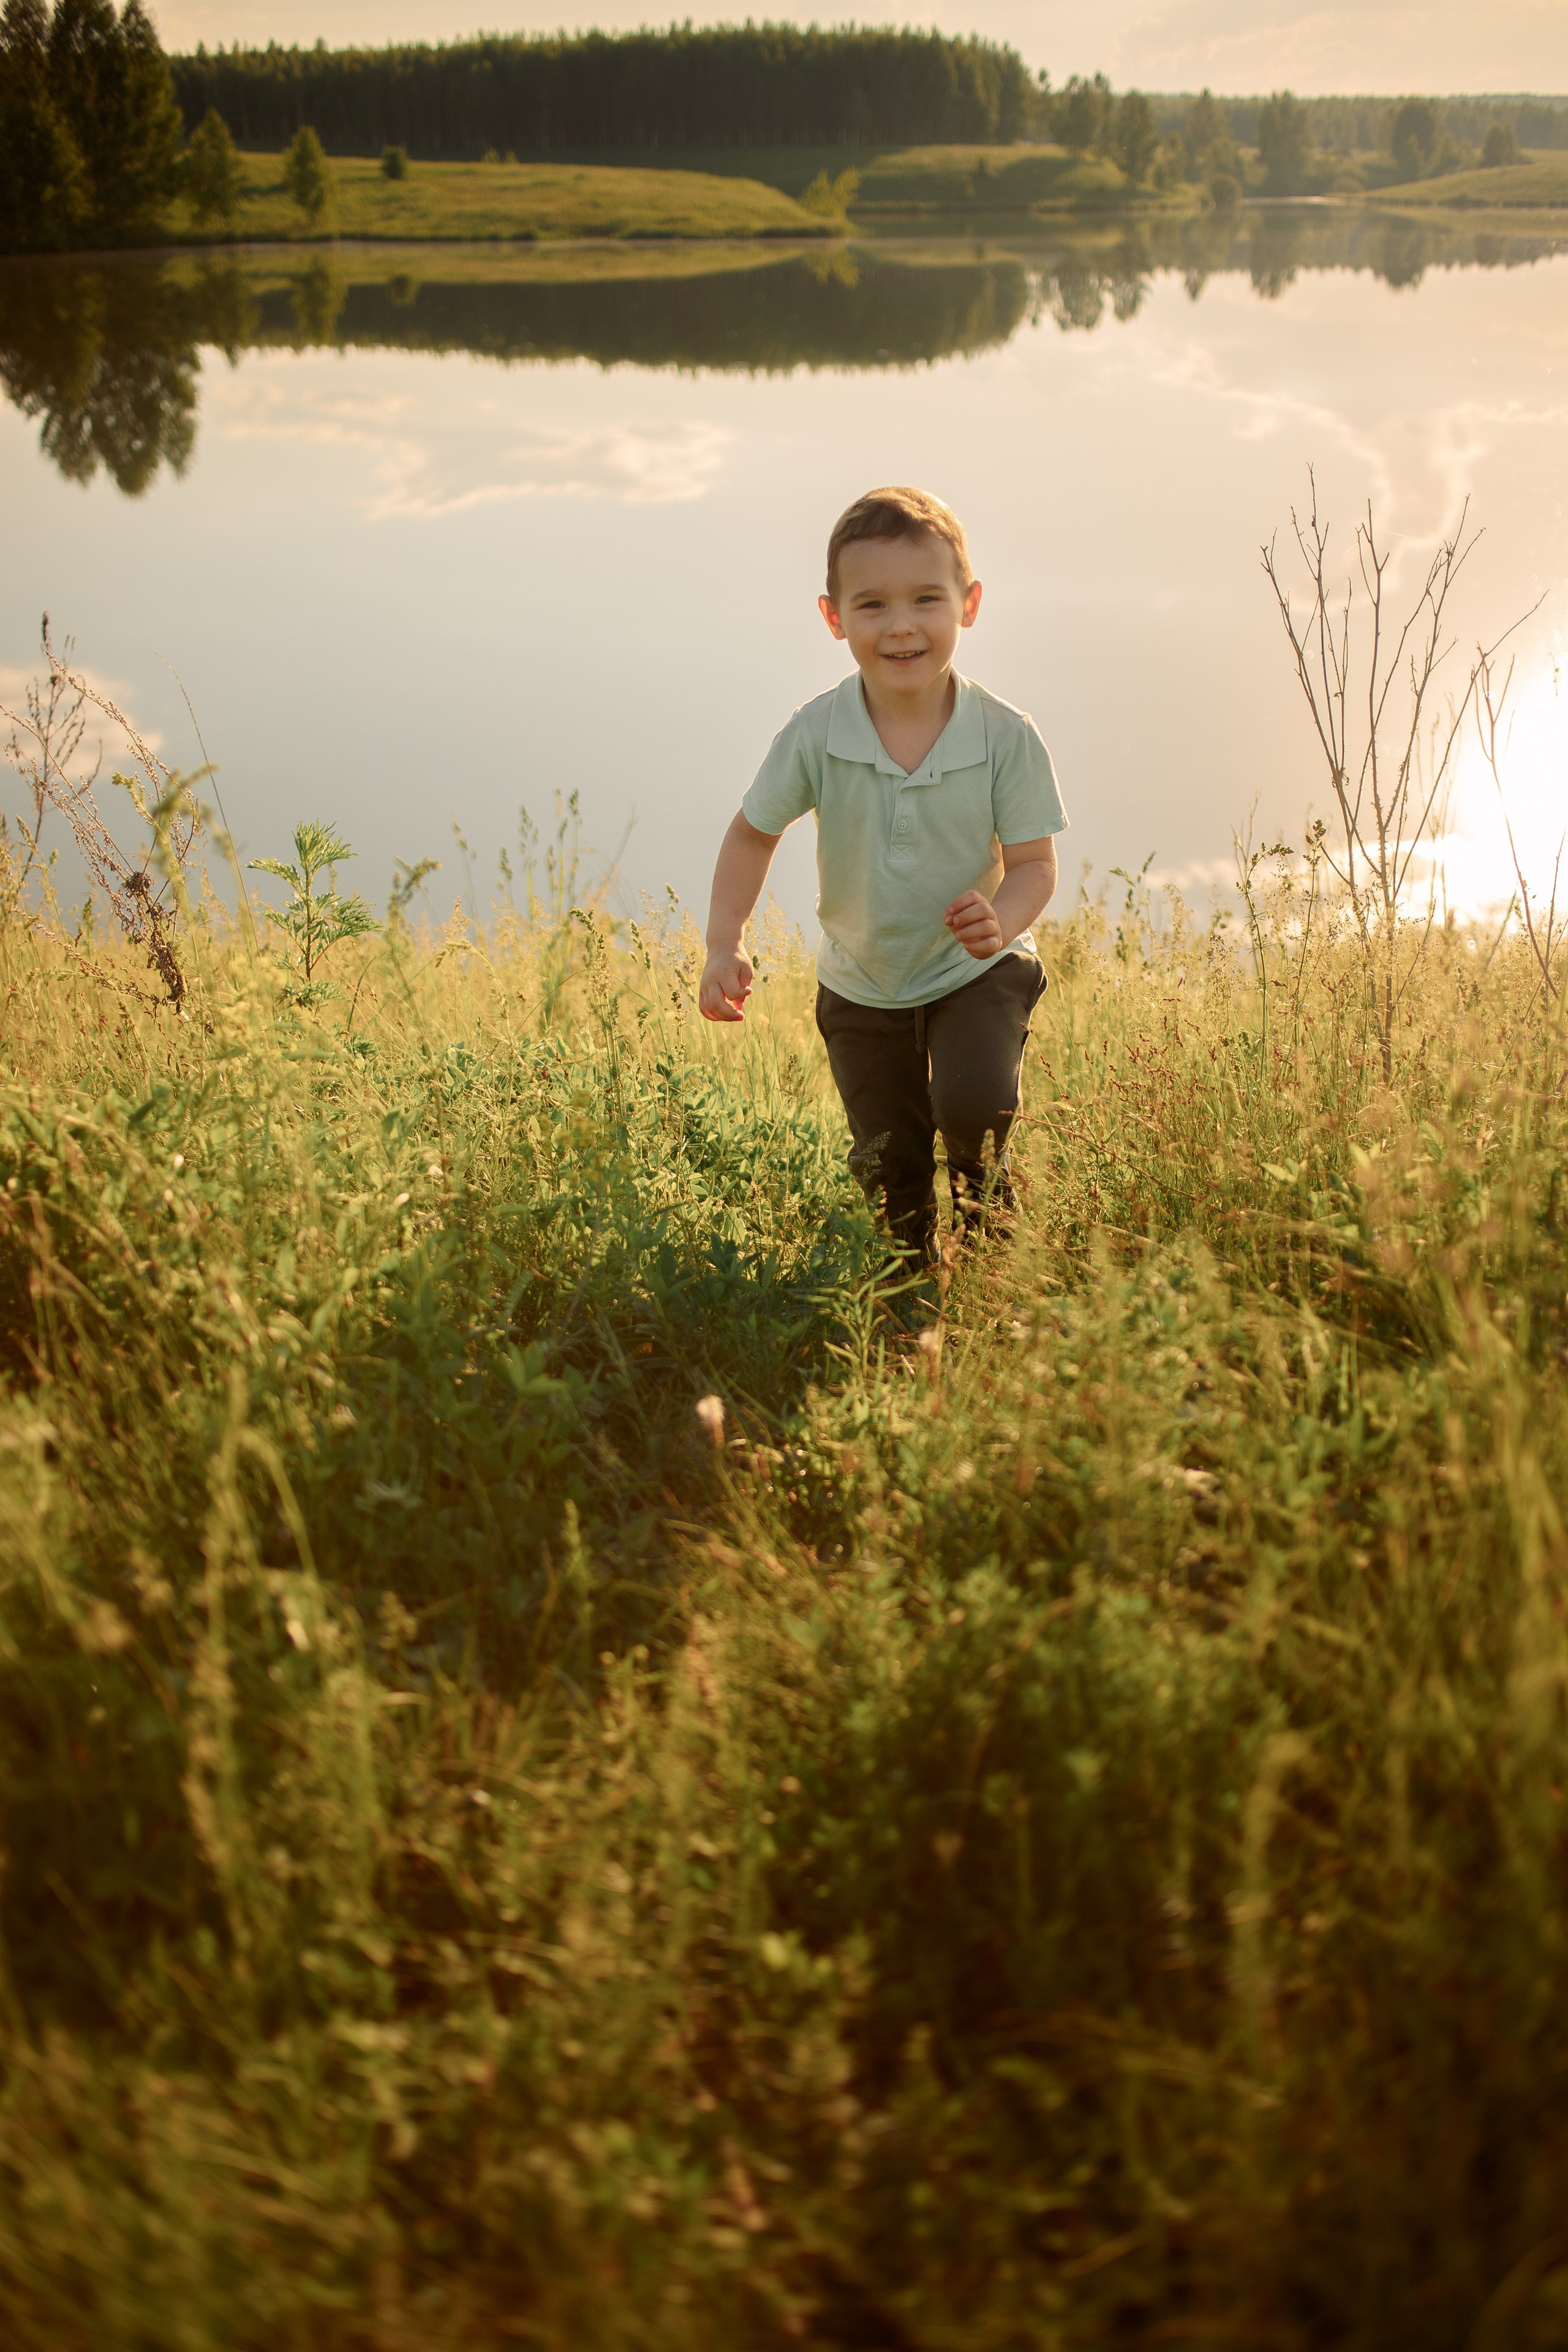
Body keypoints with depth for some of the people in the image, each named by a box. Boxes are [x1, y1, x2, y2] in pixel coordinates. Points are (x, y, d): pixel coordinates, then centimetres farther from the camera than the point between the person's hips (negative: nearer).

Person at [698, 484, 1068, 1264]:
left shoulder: (1005, 737, -21)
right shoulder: (815, 736, -19)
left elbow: (1034, 862, -13)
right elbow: (754, 833, -4)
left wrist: (1003, 920, -36)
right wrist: (724, 944, -16)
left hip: (976, 973, -2)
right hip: (861, 989, 2)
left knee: (974, 1107, -26)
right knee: (890, 1171, 10)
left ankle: (988, 1227, 6)